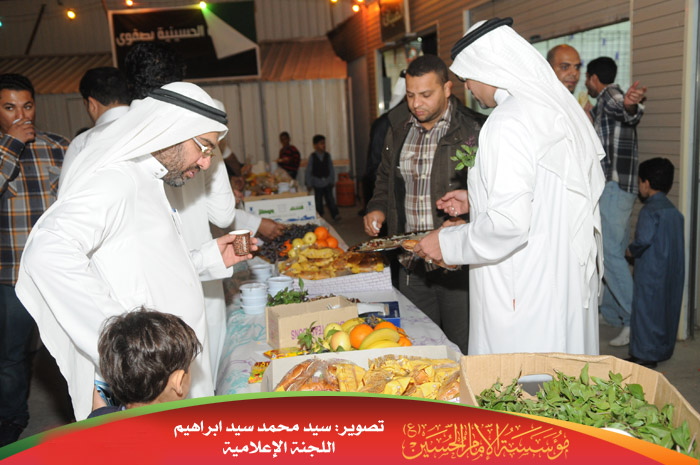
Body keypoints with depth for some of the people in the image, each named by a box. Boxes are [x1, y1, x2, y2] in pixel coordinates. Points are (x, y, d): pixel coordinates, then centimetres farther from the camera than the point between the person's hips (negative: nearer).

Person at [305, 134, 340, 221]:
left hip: (327, 182, 1)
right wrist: (309, 184, -3)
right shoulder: (312, 157, -5)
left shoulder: (327, 155, 2)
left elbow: (331, 168, 7)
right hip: (317, 183, -1)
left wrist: (332, 180, 5)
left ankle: (335, 215, 0)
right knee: (318, 201, 7)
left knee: (330, 198, -1)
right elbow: (308, 171, -2)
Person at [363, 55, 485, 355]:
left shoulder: (473, 130, -9)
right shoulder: (398, 129, 11)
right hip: (411, 267, 6)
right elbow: (385, 178, 24)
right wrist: (378, 208, 8)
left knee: (463, 353, 5)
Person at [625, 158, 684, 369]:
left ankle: (645, 355, 4)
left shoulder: (650, 210, -16)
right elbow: (677, 240, 13)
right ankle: (663, 349, 25)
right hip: (673, 272, 8)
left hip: (651, 271, -8)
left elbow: (644, 239, -28)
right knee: (667, 308, 15)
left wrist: (631, 251, -9)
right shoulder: (673, 210, 11)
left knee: (646, 308, -1)